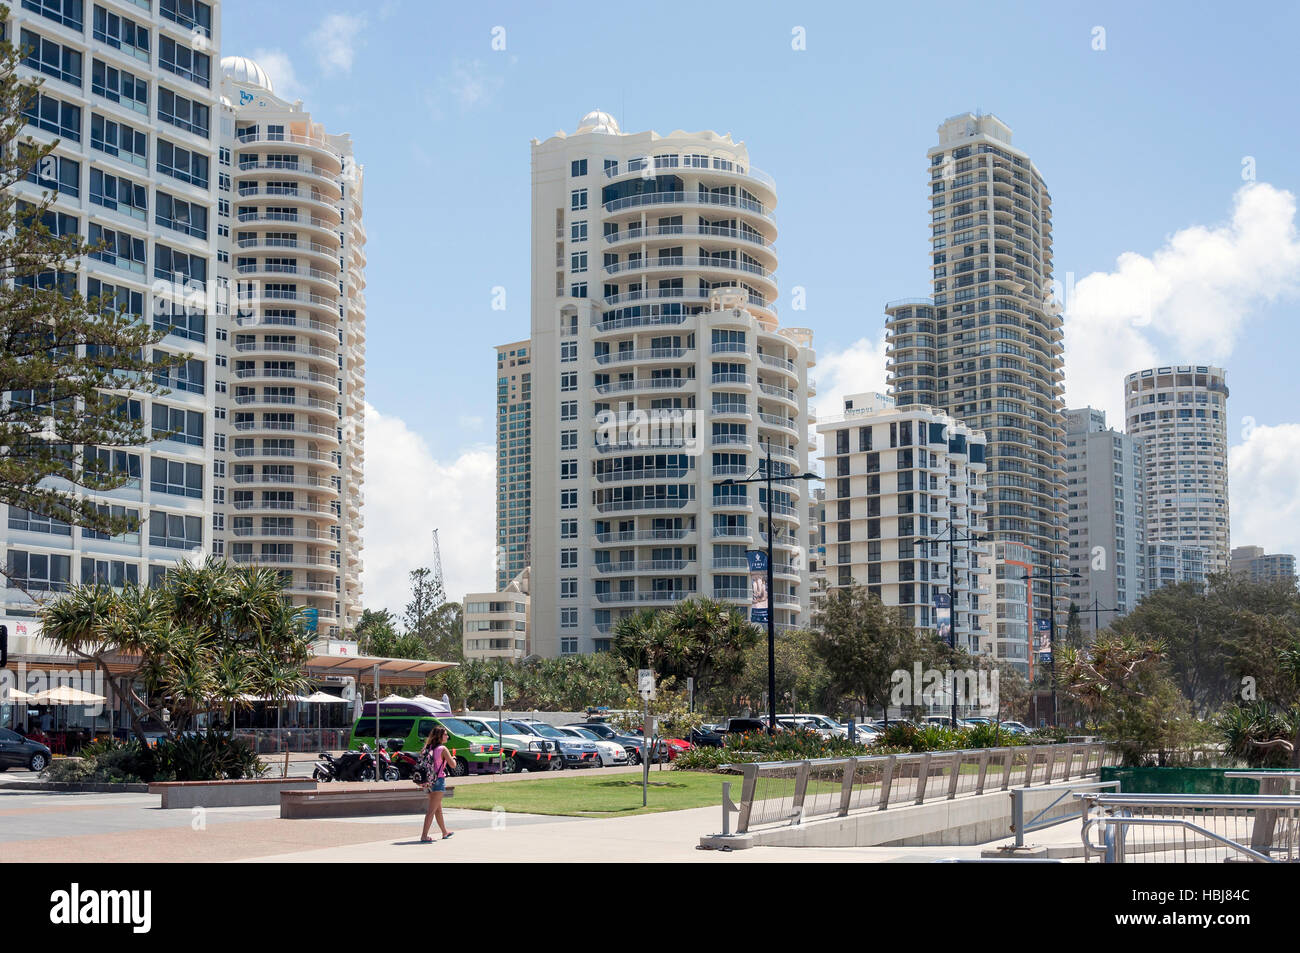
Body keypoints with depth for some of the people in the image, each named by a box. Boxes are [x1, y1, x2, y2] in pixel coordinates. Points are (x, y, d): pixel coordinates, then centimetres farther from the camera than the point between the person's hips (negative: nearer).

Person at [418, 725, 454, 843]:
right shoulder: (442, 749, -12)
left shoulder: (428, 748, 6)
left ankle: (445, 832, 35)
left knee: (438, 808, 21)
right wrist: (451, 758, 13)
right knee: (432, 810, -7)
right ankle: (424, 835, -12)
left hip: (429, 782, 7)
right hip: (439, 780, -7)